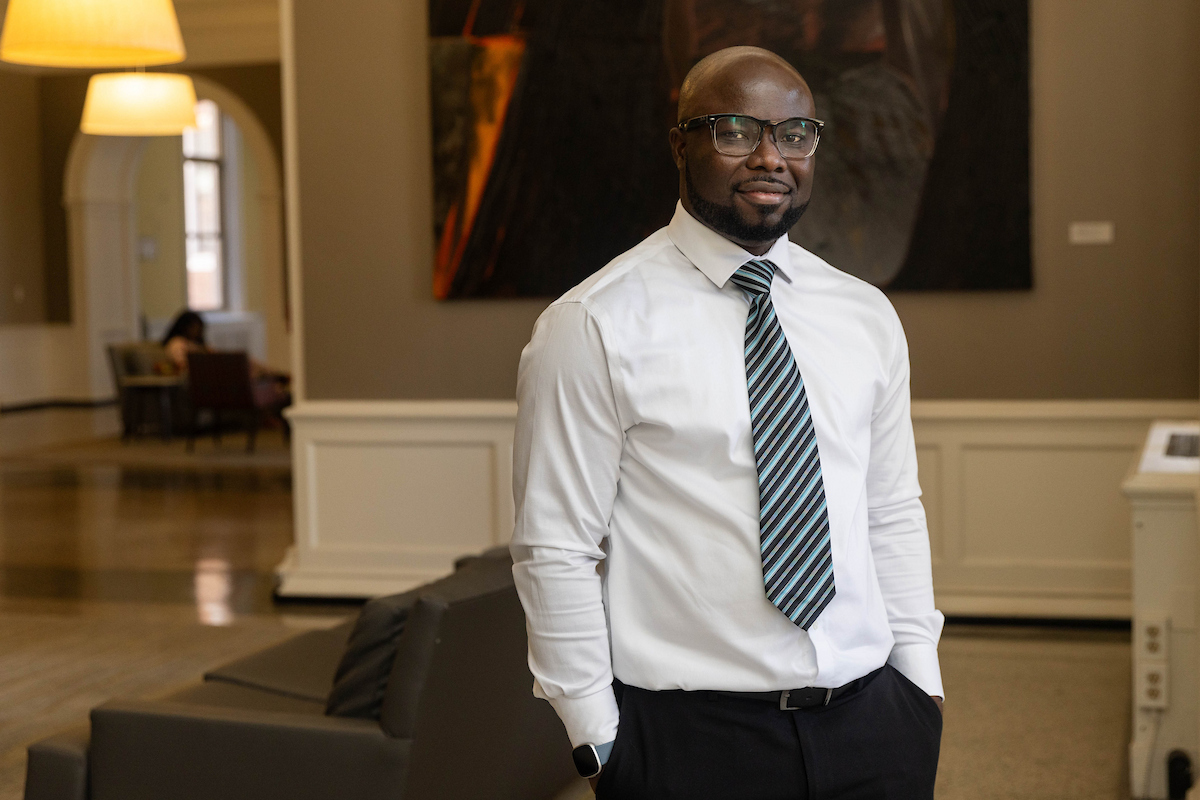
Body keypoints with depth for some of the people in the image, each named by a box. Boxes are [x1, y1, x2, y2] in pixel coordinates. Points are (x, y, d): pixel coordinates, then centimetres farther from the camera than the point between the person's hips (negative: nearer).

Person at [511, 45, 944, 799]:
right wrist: (598, 739, -9)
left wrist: (920, 684, 7)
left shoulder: (866, 315, 7)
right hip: (688, 738, -4)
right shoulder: (596, 326, -9)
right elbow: (555, 551, -9)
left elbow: (893, 515, 11)